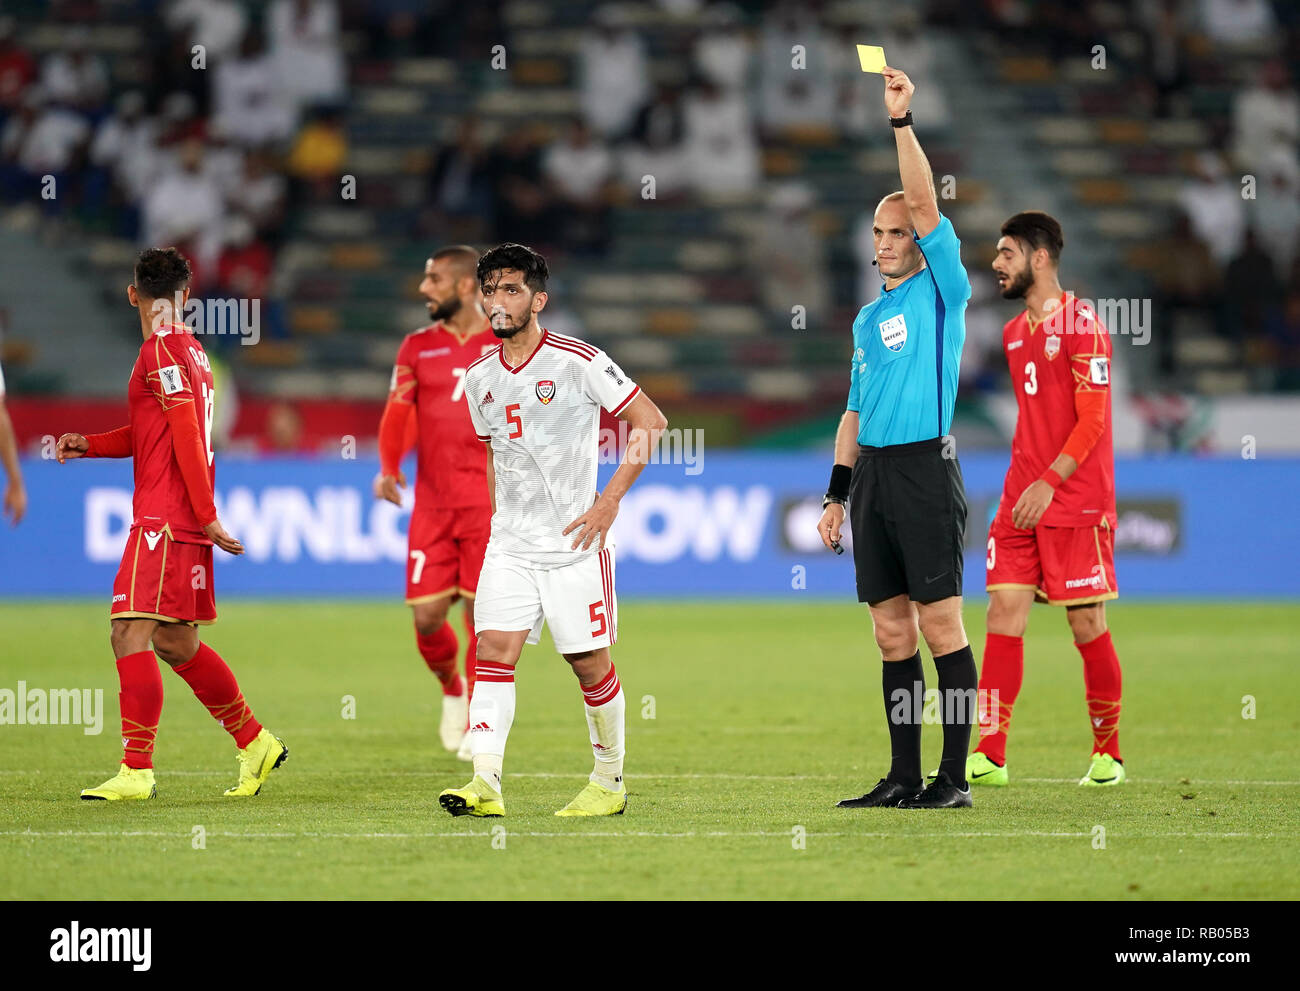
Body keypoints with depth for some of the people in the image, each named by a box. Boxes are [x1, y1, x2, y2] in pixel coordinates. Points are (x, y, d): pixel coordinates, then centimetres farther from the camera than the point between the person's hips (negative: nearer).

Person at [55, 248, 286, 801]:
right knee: (174, 641, 15)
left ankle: (137, 770, -15)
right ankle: (255, 743, 23)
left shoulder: (161, 352, -12)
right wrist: (90, 445, 15)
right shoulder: (188, 350, 17)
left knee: (131, 634, -12)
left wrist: (207, 516, -19)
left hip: (163, 520, -10)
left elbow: (187, 437, -17)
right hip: (184, 522, 10)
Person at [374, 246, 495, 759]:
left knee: (482, 614, -5)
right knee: (427, 616, -3)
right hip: (432, 504, 2)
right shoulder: (417, 347, 9)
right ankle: (452, 688, 27)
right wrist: (388, 467, -15)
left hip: (489, 501, -2)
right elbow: (397, 414, 2)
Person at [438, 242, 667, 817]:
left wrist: (609, 501, -10)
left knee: (589, 663, 2)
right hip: (509, 547, 4)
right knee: (494, 650, -11)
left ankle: (610, 781, 19)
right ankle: (485, 784, -20)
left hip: (574, 543, -4)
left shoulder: (578, 362, -9)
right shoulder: (480, 379, 9)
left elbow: (651, 422, -6)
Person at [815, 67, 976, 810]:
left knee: (941, 626, -7)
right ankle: (904, 777, 10)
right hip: (872, 472, 7)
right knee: (893, 633, 7)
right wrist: (837, 492, 16)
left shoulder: (942, 290, 0)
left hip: (925, 467, -7)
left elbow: (925, 204, -13)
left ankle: (955, 777, -5)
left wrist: (901, 120, -15)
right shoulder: (869, 317, 19)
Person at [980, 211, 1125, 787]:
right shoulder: (1014, 333, 16)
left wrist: (1049, 482, -21)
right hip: (1020, 501, 7)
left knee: (1087, 625, -1)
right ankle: (989, 756, -5)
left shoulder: (1080, 324, -9)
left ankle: (1107, 754, 11)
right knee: (1004, 612, -3)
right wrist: (1022, 481, 18)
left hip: (1077, 505, -7)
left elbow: (1093, 418, -14)